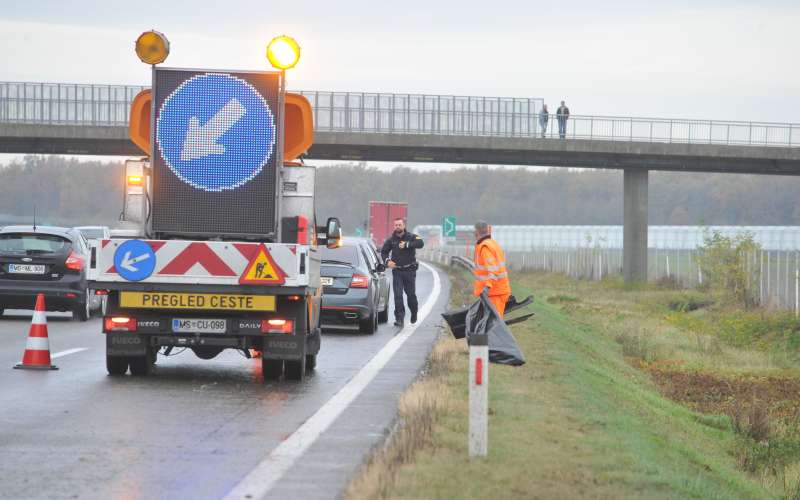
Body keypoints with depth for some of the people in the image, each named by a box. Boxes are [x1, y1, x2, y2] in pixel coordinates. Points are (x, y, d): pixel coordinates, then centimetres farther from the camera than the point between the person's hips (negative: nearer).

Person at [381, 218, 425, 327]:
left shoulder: (411, 237, -4)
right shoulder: (391, 240, 4)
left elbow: (421, 243, -23)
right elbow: (384, 251, 14)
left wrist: (407, 244, -31)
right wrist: (387, 261, -6)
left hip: (409, 271, -1)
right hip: (397, 271, 1)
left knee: (411, 294, 7)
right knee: (398, 295, -9)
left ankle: (414, 313, 34)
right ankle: (399, 319, -9)